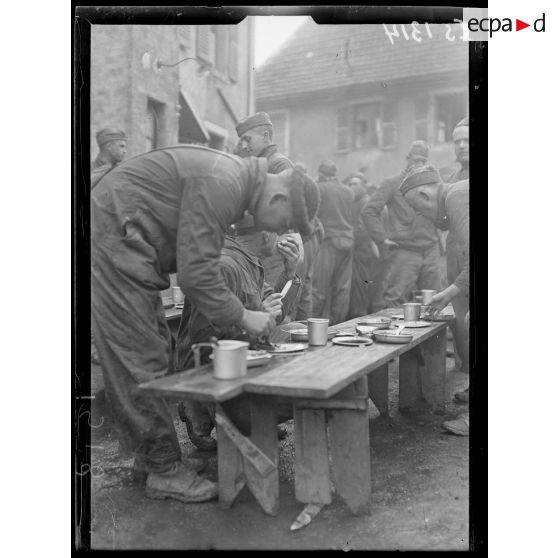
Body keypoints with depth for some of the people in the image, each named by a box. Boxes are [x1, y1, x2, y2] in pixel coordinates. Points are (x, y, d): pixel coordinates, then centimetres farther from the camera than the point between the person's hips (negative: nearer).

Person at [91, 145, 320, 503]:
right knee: (141, 361, -6)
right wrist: (242, 316, -14)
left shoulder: (234, 178, 10)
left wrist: (239, 311, 10)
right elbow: (196, 272, -24)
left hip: (127, 249, 11)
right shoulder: (221, 183, -22)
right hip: (113, 242, -11)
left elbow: (196, 260, 15)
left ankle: (149, 456, 25)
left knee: (154, 352, 13)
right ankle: (164, 471, 5)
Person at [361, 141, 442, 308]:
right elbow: (369, 212, -4)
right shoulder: (392, 184, 2)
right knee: (396, 301, -7)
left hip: (430, 251, 5)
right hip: (403, 251, -5)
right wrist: (383, 238, -9)